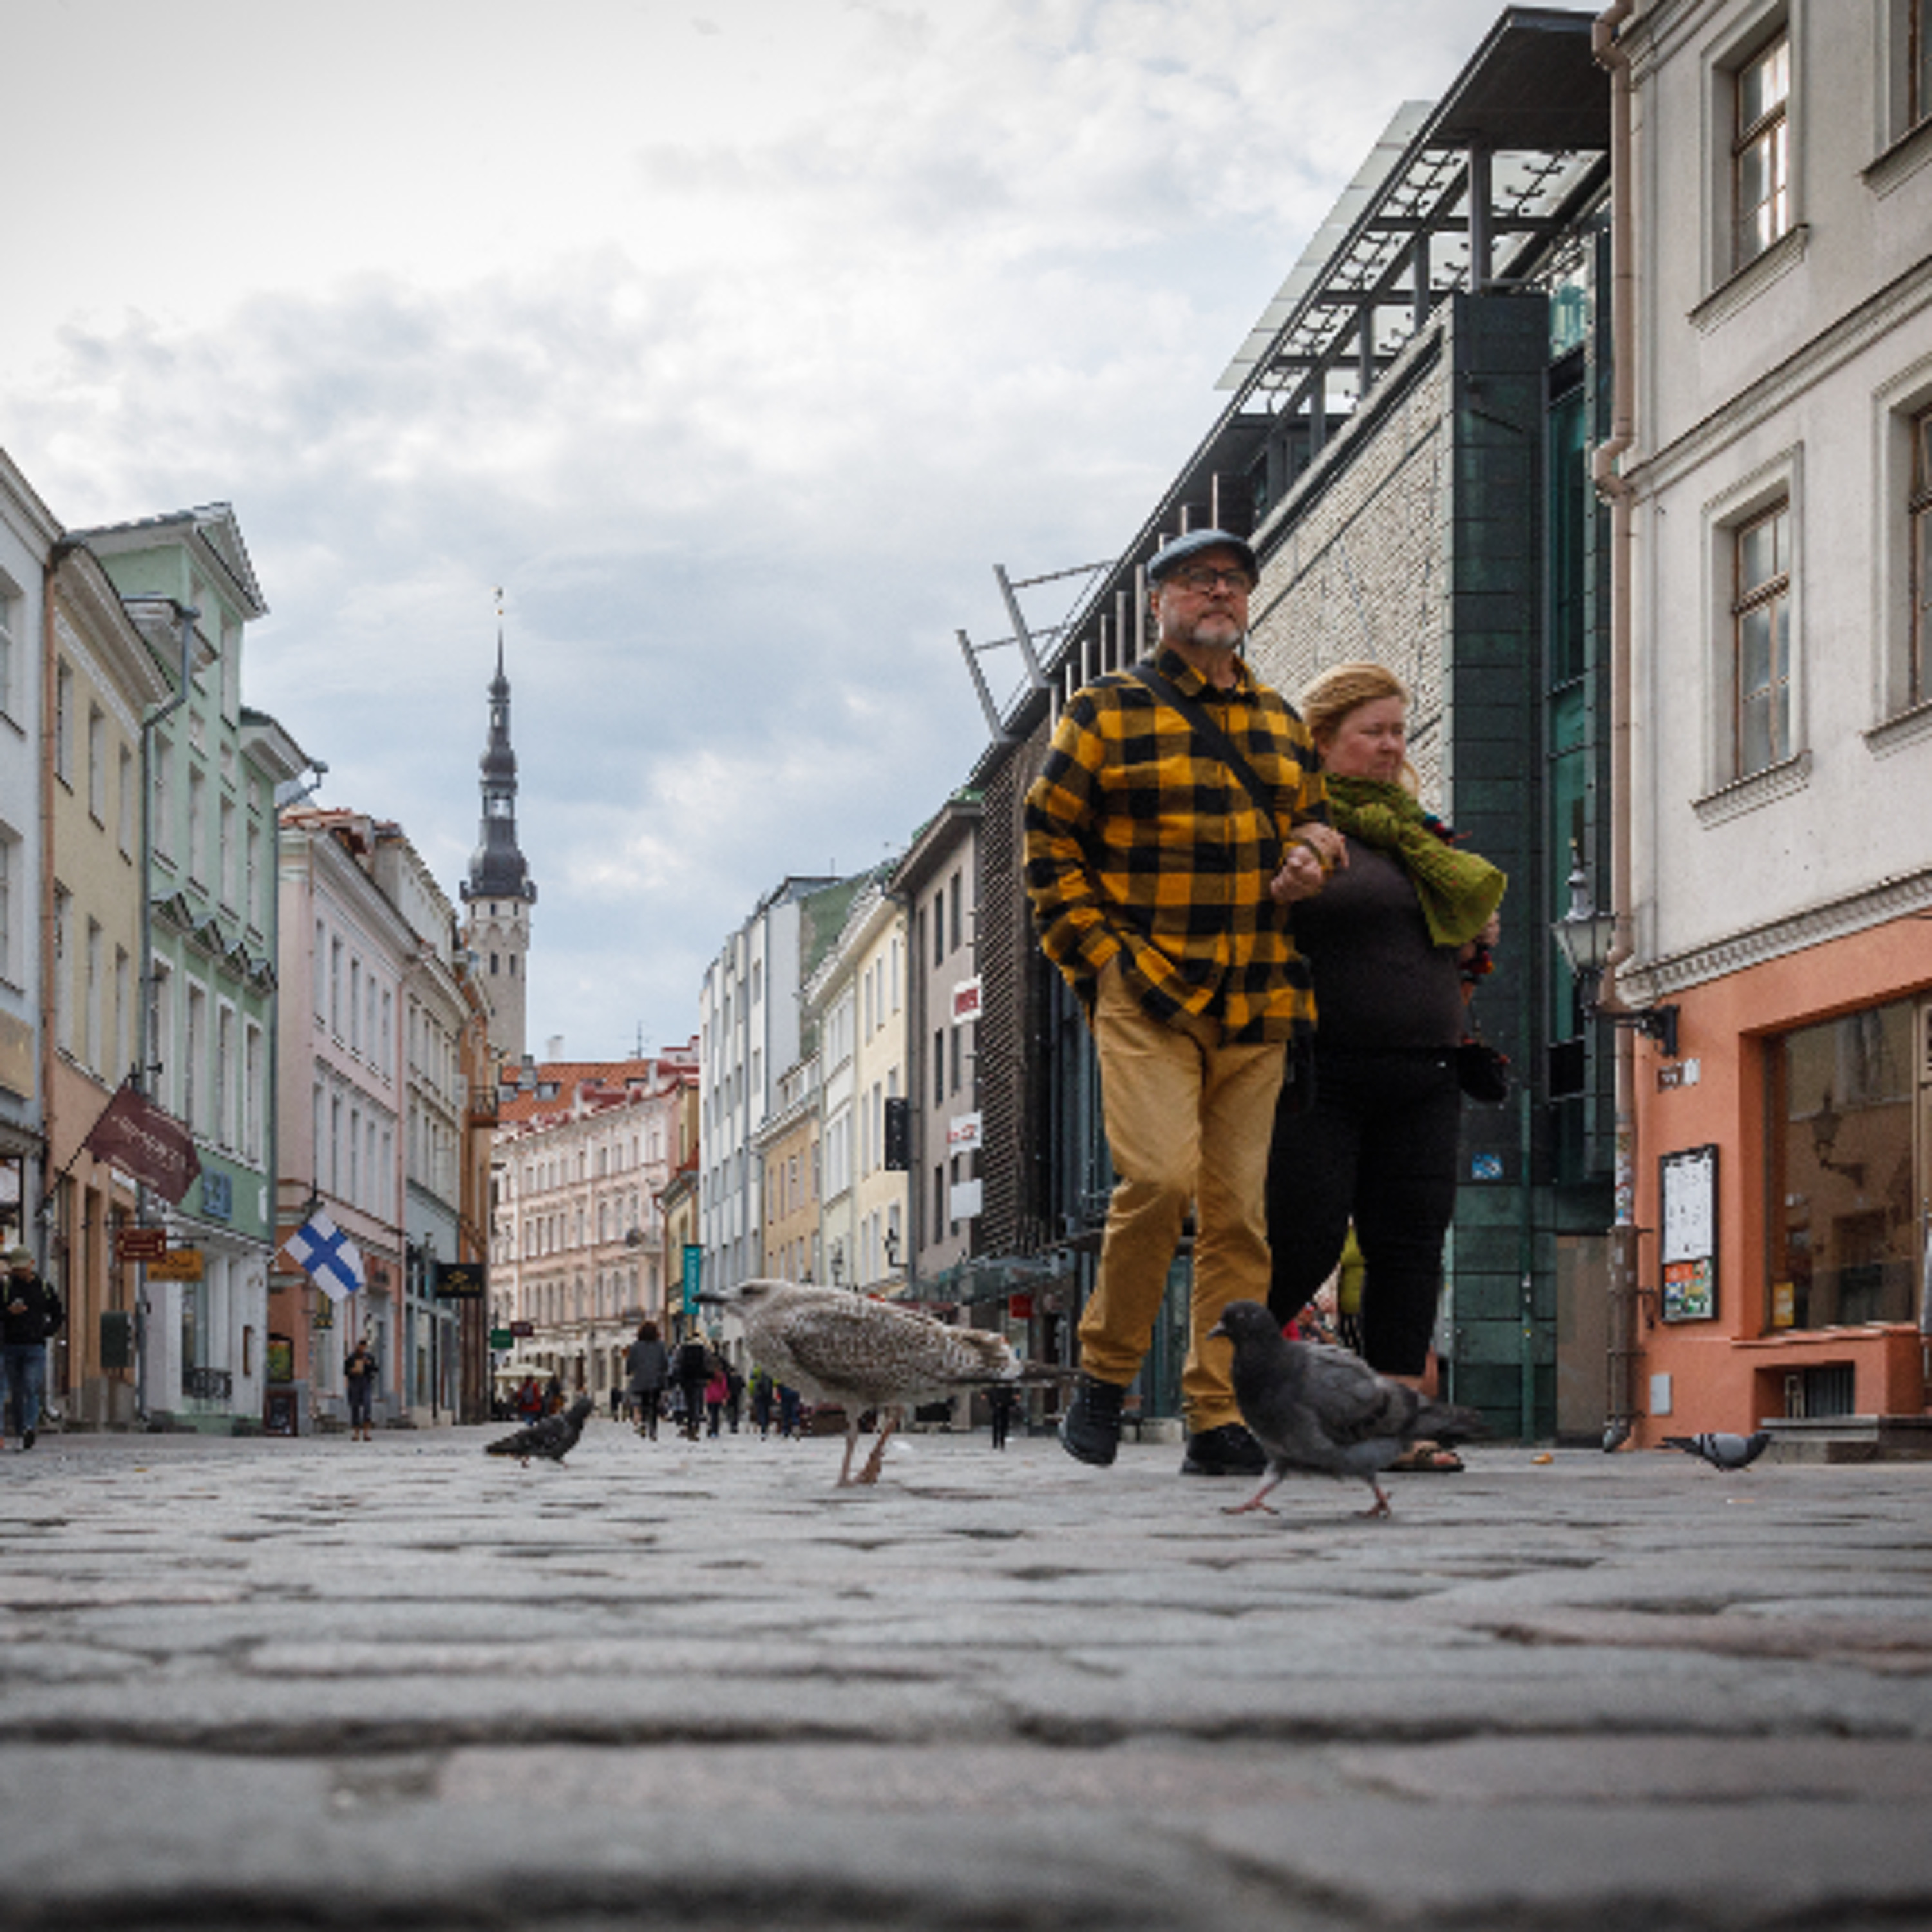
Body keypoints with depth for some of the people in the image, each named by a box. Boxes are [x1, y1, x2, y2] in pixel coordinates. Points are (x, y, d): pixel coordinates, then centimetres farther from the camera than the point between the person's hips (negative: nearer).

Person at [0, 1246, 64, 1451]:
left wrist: (46, 1331, 5)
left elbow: (58, 1315, 19)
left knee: (32, 1388, -14)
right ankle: (22, 1431, 10)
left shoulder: (44, 1288, 8)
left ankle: (30, 1428, -26)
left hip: (35, 1347, -1)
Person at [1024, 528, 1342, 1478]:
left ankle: (1218, 1417, 6)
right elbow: (1049, 841, 2)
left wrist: (1307, 858, 7)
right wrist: (1101, 953, -7)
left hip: (1256, 1007, 5)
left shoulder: (1282, 724, 19)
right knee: (1160, 1176, -20)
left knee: (1238, 1209, 1)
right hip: (1145, 997, -5)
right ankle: (1104, 1371, -1)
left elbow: (1311, 822, 31)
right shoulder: (1106, 712, 4)